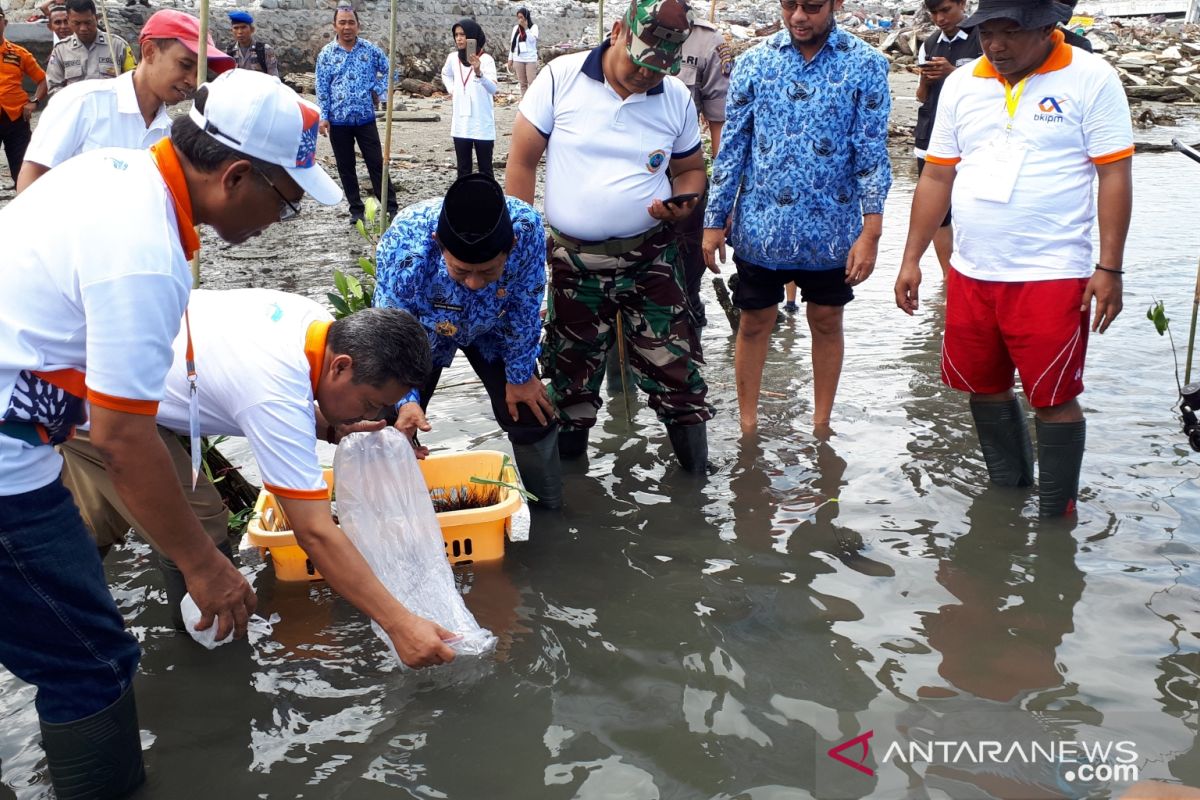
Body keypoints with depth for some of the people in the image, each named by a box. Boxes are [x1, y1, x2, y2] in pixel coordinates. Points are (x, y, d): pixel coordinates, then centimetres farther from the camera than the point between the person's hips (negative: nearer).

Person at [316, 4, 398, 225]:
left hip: (365, 118, 0)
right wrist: (323, 117, -5)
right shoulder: (326, 54, 0)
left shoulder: (370, 49, 0)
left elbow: (388, 70, 14)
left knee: (377, 163, 1)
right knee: (346, 168, 7)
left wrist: (379, 91, 1)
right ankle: (356, 209, 17)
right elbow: (322, 88, 0)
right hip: (338, 121, 1)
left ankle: (391, 208, 6)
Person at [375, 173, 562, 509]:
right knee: (396, 428, -6)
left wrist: (520, 376, -9)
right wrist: (406, 400, -40)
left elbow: (524, 310, -21)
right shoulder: (404, 245, -43)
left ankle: (547, 506, 27)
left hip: (492, 328, 1)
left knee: (530, 415, 0)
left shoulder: (528, 228, -40)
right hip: (422, 331, -1)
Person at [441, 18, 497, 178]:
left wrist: (479, 72, -45)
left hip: (482, 125, -5)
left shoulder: (486, 59, -12)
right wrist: (451, 90, 10)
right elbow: (445, 74, 26)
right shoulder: (453, 58, 3)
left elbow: (493, 88, -28)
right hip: (460, 125, 5)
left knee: (485, 169, 3)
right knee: (463, 170, 11)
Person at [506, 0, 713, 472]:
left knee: (674, 368, -1)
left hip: (650, 257, 1)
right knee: (571, 372, 13)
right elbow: (522, 160, -3)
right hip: (573, 260, 0)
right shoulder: (560, 77, -7)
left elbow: (691, 170, 14)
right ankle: (567, 467, 32)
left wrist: (683, 202, -10)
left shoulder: (677, 99, 0)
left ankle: (697, 471, 14)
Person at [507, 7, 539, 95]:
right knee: (522, 84, 6)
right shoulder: (516, 28, 9)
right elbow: (512, 44, 12)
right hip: (518, 59, 3)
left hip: (530, 59, -3)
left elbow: (532, 39, -17)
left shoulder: (533, 27, -1)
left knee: (532, 83, -6)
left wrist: (526, 28, -20)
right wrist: (510, 59, 10)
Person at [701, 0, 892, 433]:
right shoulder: (754, 62, -1)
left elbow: (872, 151, -7)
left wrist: (870, 233, -13)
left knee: (827, 322, 12)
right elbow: (732, 145, 2)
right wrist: (714, 221, 0)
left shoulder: (866, 64, -6)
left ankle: (821, 426, 29)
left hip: (829, 228, -1)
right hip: (759, 226, 1)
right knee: (755, 322, 10)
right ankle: (748, 427, 25)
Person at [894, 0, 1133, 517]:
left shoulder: (1090, 79, -4)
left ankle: (1056, 516, 17)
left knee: (1053, 398, 1)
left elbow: (1114, 177, -6)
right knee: (984, 387, 15)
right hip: (971, 274, 5)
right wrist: (911, 259, 8)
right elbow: (936, 177, 11)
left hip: (1052, 276, -5)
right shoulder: (961, 85, 8)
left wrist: (1109, 268, -12)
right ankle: (1006, 488, 35)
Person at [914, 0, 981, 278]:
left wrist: (954, 72, -17)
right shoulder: (928, 46, 14)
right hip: (930, 140, 5)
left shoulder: (982, 40, -2)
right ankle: (948, 278, 12)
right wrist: (925, 80, -3)